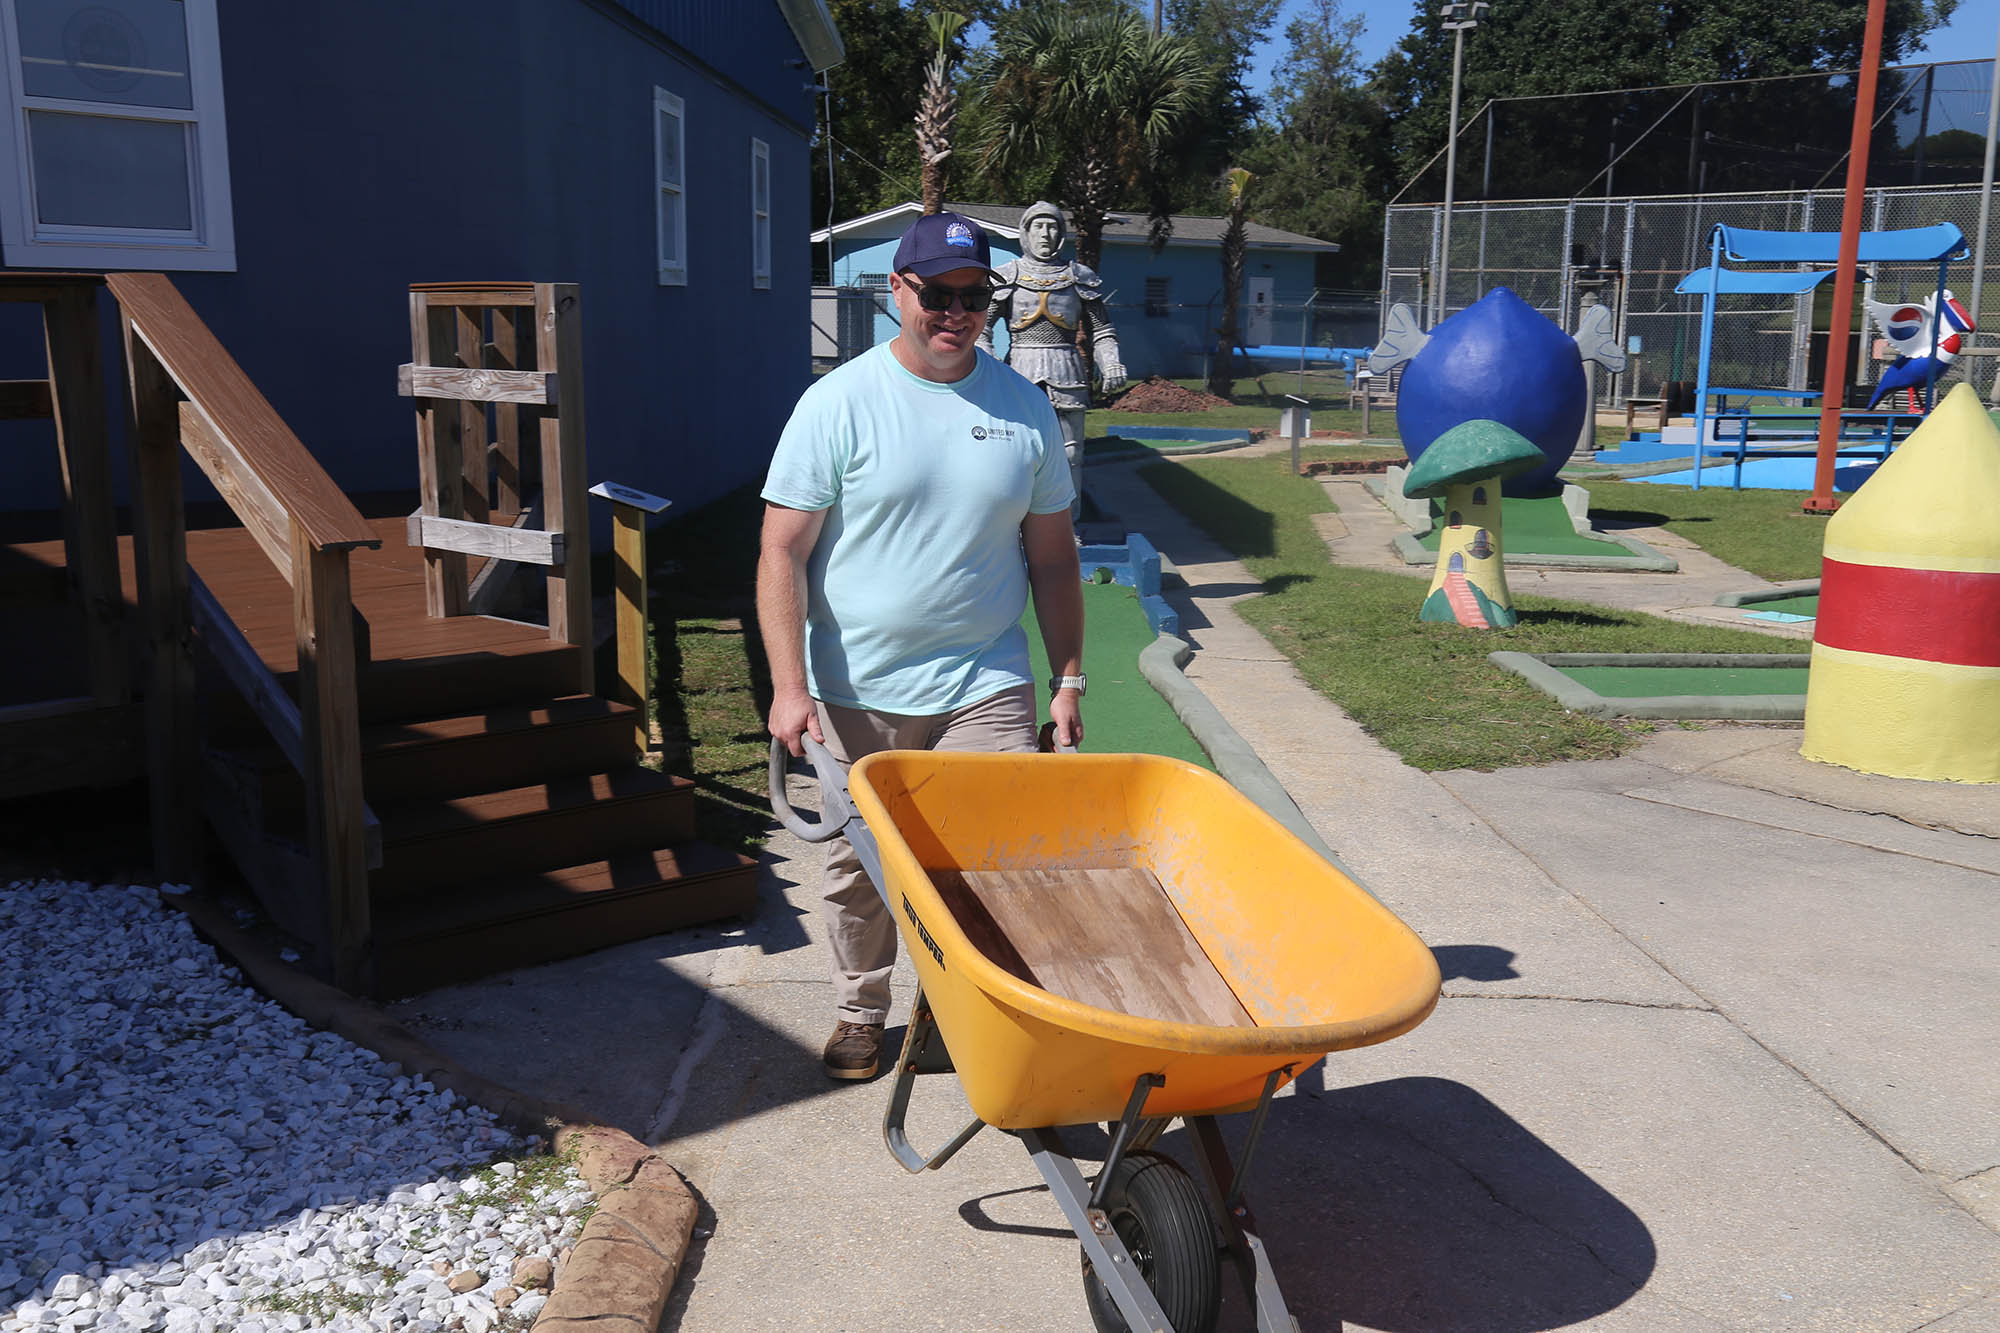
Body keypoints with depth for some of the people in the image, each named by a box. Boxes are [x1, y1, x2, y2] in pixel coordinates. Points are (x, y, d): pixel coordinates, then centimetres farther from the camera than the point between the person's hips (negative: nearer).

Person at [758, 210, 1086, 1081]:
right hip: (856, 692, -1)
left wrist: (1068, 678, 8)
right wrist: (790, 685, -16)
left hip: (986, 685, 2)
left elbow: (1051, 555, 11)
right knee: (857, 863, 12)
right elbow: (782, 554, -7)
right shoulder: (839, 403, -5)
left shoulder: (1025, 409, 5)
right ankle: (860, 1011, 34)